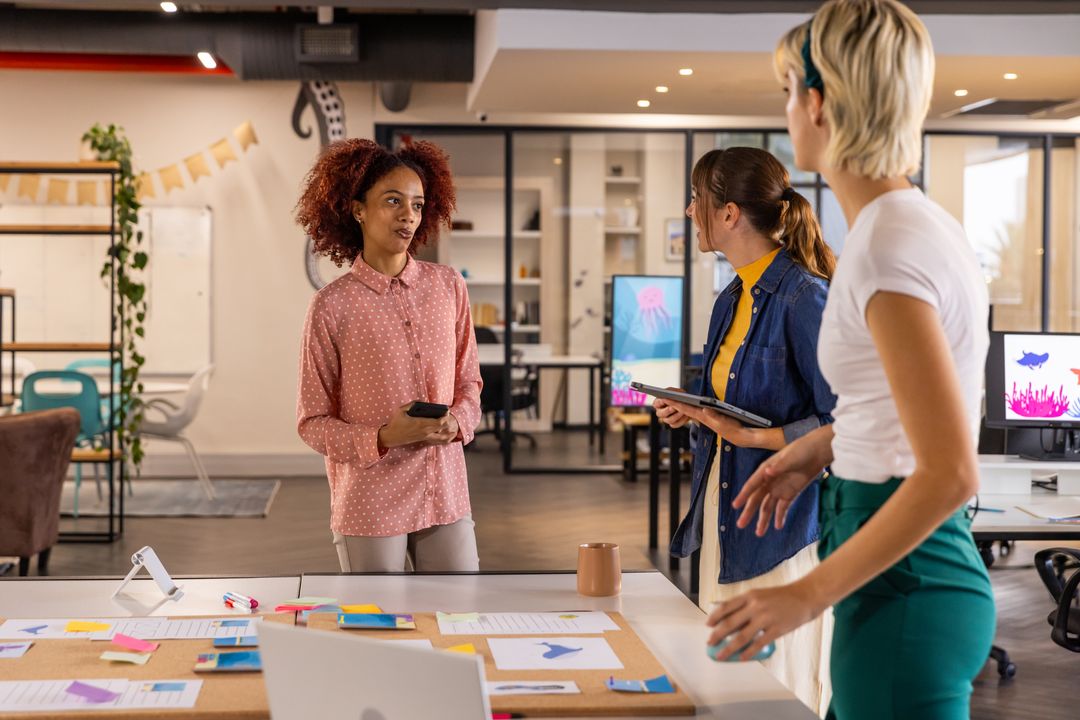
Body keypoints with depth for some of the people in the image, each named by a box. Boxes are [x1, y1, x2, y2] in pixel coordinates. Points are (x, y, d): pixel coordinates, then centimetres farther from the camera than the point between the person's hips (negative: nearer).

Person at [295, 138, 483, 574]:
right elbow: (312, 423, -3)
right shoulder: (333, 305, -7)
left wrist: (457, 424, -7)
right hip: (370, 505, -3)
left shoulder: (448, 287, 4)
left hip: (447, 496, 3)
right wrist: (383, 439, -18)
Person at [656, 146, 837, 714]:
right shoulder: (732, 299, 12)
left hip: (782, 521, -9)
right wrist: (693, 413, 5)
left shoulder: (804, 296, -16)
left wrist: (751, 437, -22)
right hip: (728, 515, 9)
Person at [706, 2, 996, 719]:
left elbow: (950, 475, -24)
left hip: (903, 581, -9)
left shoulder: (887, 246, -21)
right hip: (914, 576, 9)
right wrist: (827, 442, 16)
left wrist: (807, 597, -20)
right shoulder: (921, 222, 9)